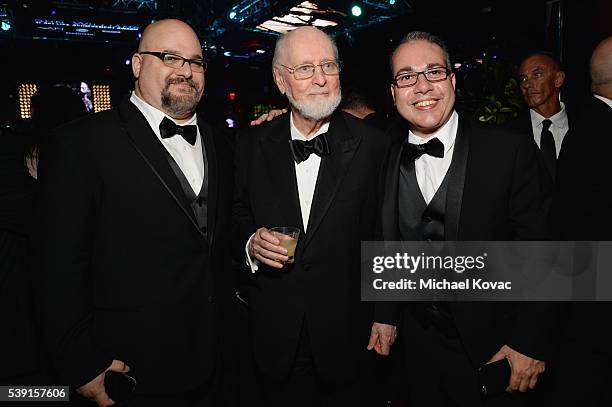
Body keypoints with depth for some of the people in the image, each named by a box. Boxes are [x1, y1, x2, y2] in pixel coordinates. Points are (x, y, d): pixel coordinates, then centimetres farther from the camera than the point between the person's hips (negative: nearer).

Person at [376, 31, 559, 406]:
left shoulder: (511, 150, -13)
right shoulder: (388, 159, -2)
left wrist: (530, 342, -12)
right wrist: (386, 315, 3)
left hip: (491, 349, -3)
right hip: (419, 346, 3)